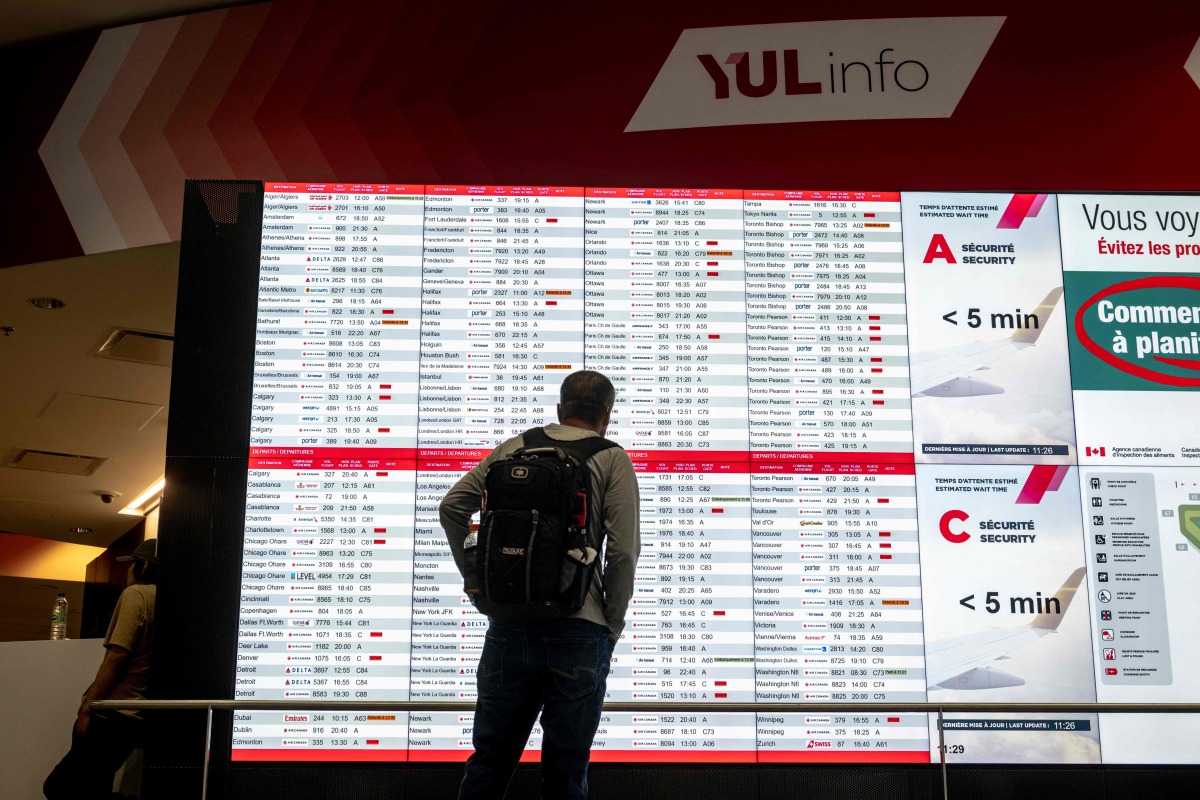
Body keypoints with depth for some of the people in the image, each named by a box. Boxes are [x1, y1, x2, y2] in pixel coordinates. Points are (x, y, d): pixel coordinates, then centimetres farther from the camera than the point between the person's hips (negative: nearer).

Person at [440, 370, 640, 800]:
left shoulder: (515, 447, 10)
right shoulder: (612, 459, 1)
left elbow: (452, 505, 7)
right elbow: (624, 551, -8)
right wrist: (612, 628, 3)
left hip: (508, 622, 3)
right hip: (576, 630, -3)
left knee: (490, 758, 14)